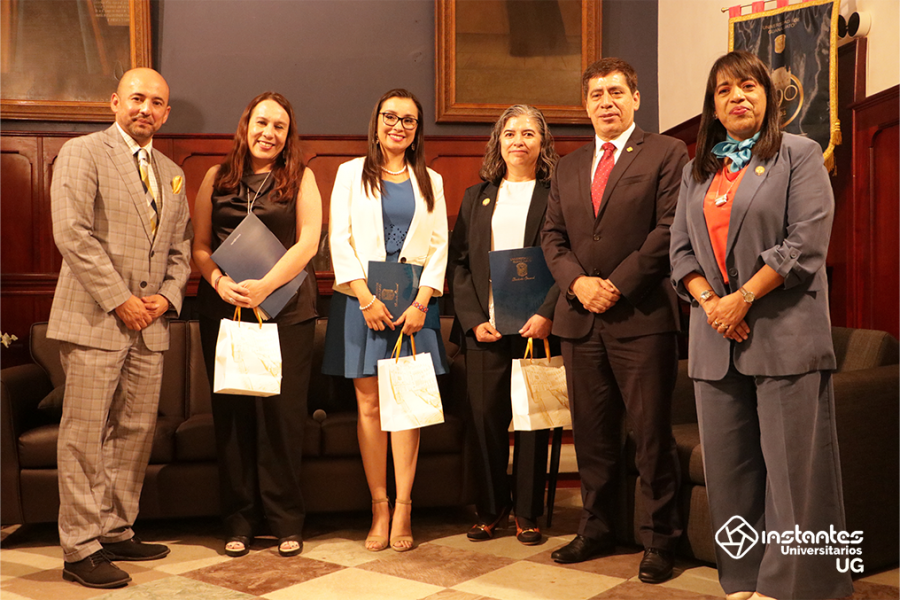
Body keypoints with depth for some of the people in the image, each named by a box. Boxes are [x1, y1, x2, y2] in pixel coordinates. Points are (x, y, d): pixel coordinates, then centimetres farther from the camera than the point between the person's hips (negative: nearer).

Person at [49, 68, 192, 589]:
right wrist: (119, 299, -14)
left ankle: (117, 531, 22)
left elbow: (180, 247, 19)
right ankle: (81, 549, 6)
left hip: (150, 324, 6)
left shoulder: (172, 173, 18)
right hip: (94, 320, -6)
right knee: (85, 437, -2)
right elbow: (73, 234, -12)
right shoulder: (82, 154, -1)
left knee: (137, 433, 10)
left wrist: (168, 296, 0)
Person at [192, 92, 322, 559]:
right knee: (231, 410, 2)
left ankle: (285, 520, 11)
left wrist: (265, 285, -15)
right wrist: (220, 281, -11)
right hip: (223, 306, 2)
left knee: (282, 409, -2)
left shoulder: (300, 178, 8)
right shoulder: (217, 178, 14)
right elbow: (199, 245, 9)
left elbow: (308, 242, -3)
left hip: (287, 306, -2)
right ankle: (239, 520, 15)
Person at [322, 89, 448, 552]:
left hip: (413, 300, 1)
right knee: (368, 401, -1)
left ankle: (402, 509, 2)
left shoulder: (430, 181, 14)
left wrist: (421, 302, -6)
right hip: (361, 298, -1)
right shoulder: (352, 174, 10)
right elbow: (339, 239, 1)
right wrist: (366, 296, -9)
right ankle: (379, 506, 6)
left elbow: (439, 246, 7)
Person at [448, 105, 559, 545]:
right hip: (484, 327, 3)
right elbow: (457, 262, 9)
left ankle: (527, 513, 17)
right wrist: (473, 320, -2)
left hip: (536, 326, -2)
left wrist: (547, 314, -15)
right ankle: (490, 510, 20)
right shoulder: (476, 197, 15)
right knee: (486, 418, 5)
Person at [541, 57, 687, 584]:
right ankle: (597, 530, 24)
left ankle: (659, 541, 13)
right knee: (592, 435, 11)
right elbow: (553, 237, 14)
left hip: (643, 317, -5)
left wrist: (617, 284, -13)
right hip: (581, 320, 5)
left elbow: (670, 229, -8)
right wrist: (577, 281, -5)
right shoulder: (569, 168, 18)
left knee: (653, 433, 1)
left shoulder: (667, 154, 2)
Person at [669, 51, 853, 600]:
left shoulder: (799, 155, 3)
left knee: (792, 465, -3)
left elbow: (806, 244, -9)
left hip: (784, 334, -5)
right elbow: (681, 249, 11)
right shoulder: (698, 171, 18)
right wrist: (708, 300, -6)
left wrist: (743, 298, -13)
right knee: (729, 467, 8)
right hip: (716, 338, 5)